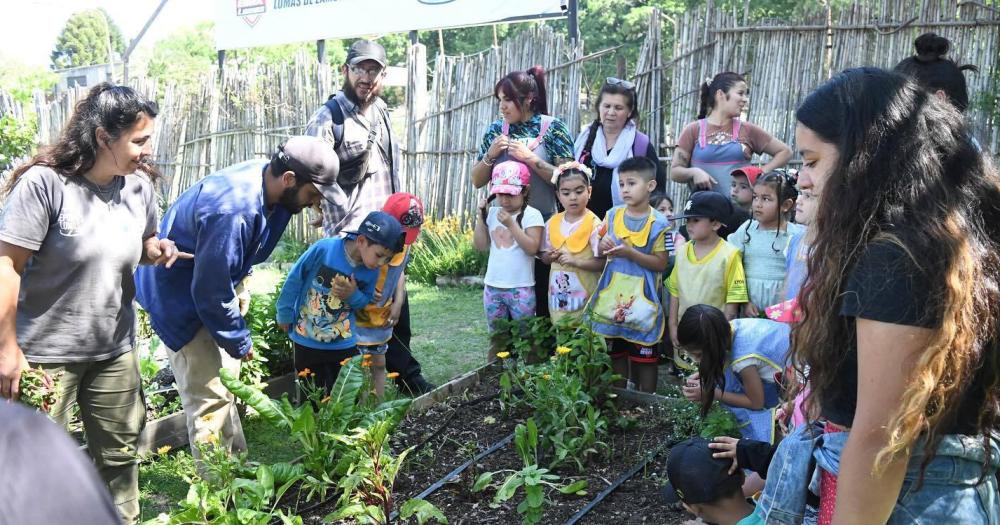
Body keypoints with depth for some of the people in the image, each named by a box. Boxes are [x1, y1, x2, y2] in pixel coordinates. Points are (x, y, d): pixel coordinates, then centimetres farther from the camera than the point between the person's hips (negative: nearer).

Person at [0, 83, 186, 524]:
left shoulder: (140, 186, 0)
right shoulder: (44, 182, -19)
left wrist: (155, 251, -8)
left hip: (115, 351, 6)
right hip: (45, 353, -5)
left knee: (120, 453, 17)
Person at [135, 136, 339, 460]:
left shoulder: (267, 179, -10)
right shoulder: (233, 211, -37)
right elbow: (211, 291, -30)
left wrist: (240, 287, 6)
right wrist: (240, 342, -17)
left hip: (212, 283, 10)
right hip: (181, 298, -9)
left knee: (225, 382, 19)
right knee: (208, 396, -4)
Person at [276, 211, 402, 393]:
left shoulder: (372, 272, -13)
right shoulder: (323, 249, -24)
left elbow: (367, 303, 1)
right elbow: (294, 279, -10)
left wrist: (353, 295, -22)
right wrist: (285, 314, 0)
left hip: (344, 344, 2)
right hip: (306, 340, -2)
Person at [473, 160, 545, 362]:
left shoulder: (532, 215, -8)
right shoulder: (492, 213, 7)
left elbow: (532, 248, -17)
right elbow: (480, 245, 7)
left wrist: (511, 224, -20)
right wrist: (481, 217, -1)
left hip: (521, 288, -5)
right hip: (493, 286, 5)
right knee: (496, 337, 15)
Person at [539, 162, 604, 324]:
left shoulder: (594, 224, -11)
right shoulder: (552, 223, 4)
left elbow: (603, 262, -14)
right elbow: (543, 257, 13)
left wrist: (576, 262, -24)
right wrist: (551, 257, -9)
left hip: (585, 295, -4)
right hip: (557, 294, 5)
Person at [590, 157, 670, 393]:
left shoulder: (658, 223, -10)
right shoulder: (613, 215, 4)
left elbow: (661, 263, -12)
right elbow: (601, 250, 14)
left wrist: (630, 253, -22)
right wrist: (604, 246, -9)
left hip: (641, 297, -4)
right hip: (613, 295, 4)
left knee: (645, 356, 5)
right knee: (616, 352, 14)